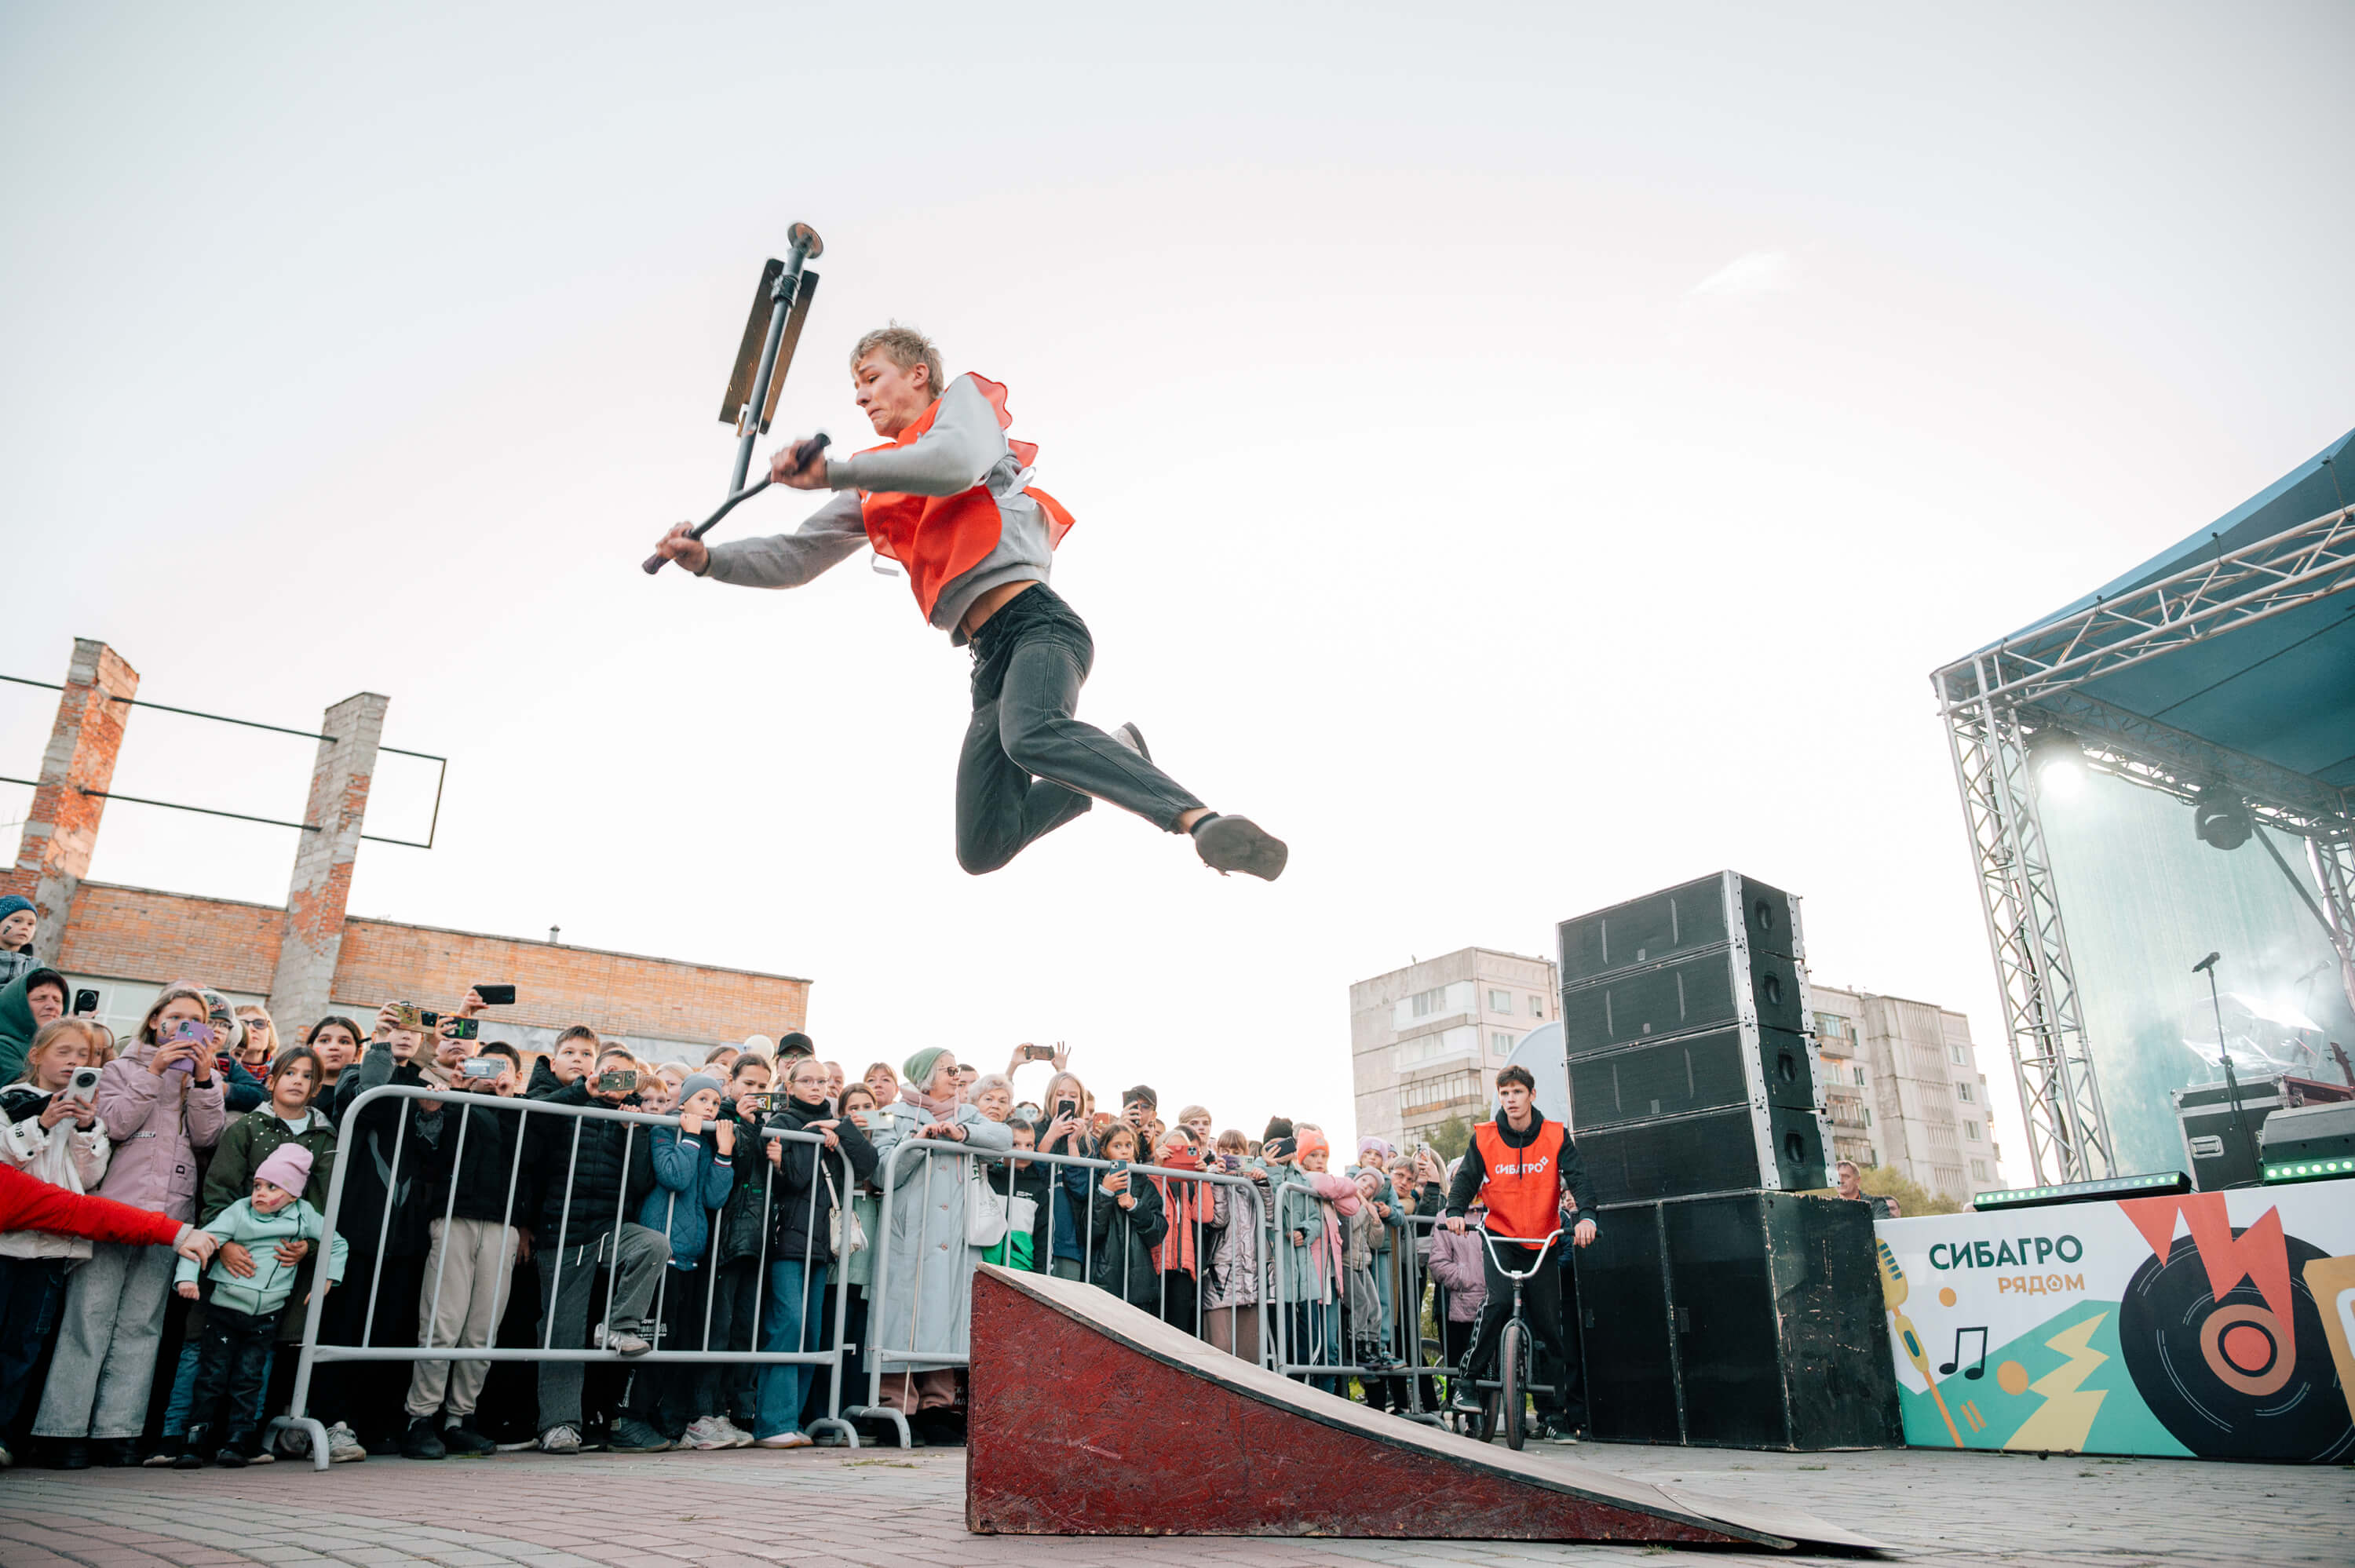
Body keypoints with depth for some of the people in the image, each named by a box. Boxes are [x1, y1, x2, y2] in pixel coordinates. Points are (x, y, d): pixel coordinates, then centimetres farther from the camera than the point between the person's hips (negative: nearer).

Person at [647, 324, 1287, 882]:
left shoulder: (964, 398, 12)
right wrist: (706, 558, 11)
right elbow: (797, 558, 26)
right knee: (981, 850, -4)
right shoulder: (875, 493, 29)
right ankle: (1112, 757, 14)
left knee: (1032, 736, -40)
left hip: (1037, 622, -7)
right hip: (990, 657, 7)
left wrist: (829, 473, -12)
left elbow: (956, 464, -13)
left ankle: (1200, 820, -50)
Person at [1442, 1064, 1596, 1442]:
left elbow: (1577, 1176, -11)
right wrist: (1456, 1211, -25)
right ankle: (1469, 1381, -10)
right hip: (1499, 1237, -1)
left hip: (1542, 1244, 1)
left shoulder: (1556, 1135, -2)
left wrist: (1586, 1216, -29)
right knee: (1499, 1301, -26)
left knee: (1550, 1329, 1)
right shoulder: (1484, 1138, -2)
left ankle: (1562, 1416, 12)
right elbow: (1466, 1179, -5)